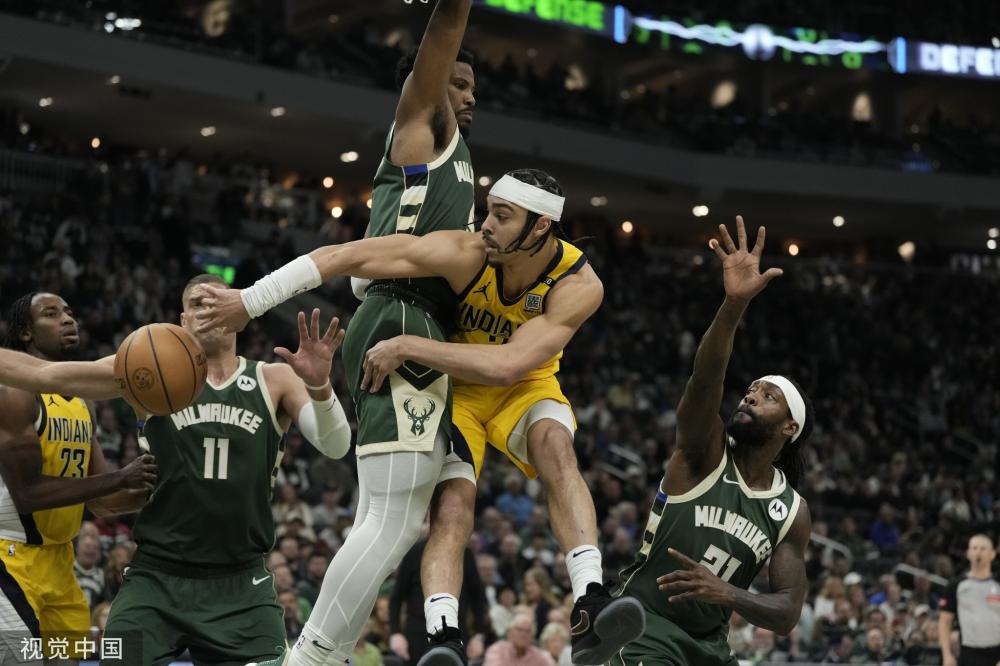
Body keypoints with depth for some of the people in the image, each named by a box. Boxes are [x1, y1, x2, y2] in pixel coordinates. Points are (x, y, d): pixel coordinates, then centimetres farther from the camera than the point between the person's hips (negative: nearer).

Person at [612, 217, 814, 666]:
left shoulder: (792, 512, 7)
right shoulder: (705, 450, -4)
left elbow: (787, 614, -1)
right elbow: (704, 380, -25)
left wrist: (728, 594, -22)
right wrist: (734, 305, -43)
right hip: (647, 628, -6)